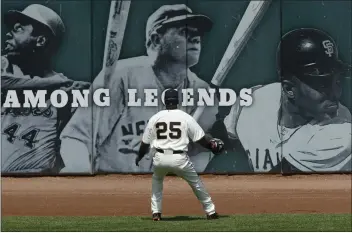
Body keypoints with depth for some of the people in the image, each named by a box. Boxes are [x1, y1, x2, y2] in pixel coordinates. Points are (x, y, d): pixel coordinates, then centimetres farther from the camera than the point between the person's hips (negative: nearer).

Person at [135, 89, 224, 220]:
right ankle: (210, 211, 21)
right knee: (196, 183, 18)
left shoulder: (155, 118, 6)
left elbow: (145, 142, 11)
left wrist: (139, 157, 27)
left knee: (157, 180, 31)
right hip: (179, 159, -2)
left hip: (160, 159, 2)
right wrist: (211, 145, 20)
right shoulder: (186, 118, 1)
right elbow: (200, 139, 2)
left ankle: (156, 212, 20)